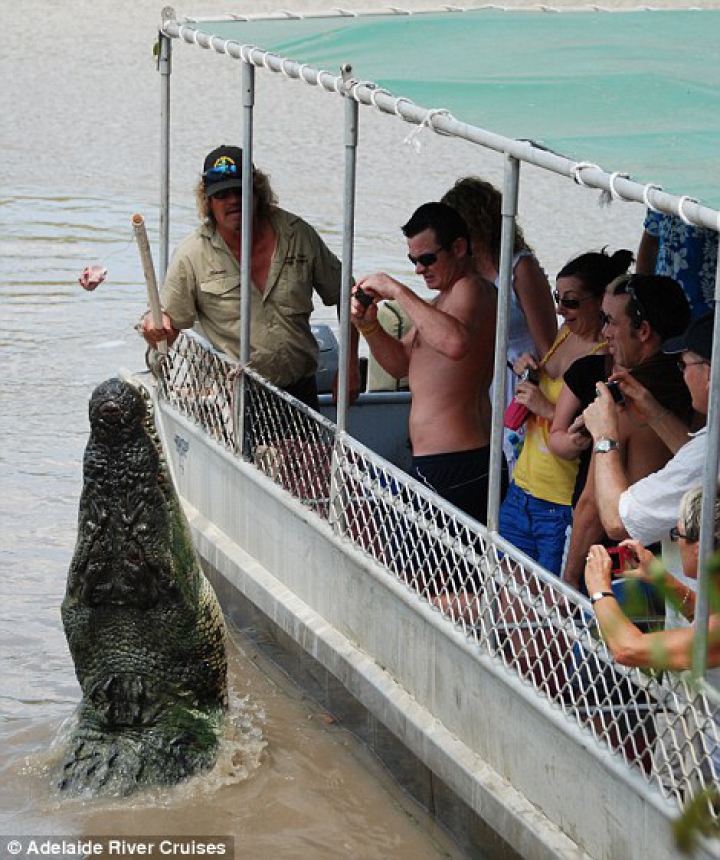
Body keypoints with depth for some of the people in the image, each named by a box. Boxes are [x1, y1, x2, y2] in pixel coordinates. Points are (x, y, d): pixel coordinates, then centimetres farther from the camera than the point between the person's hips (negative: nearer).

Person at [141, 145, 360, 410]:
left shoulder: (298, 235, 5)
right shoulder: (191, 256, -2)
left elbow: (343, 296, 15)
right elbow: (169, 321, 3)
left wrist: (350, 364, 10)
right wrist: (154, 327, -21)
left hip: (300, 391, 1)